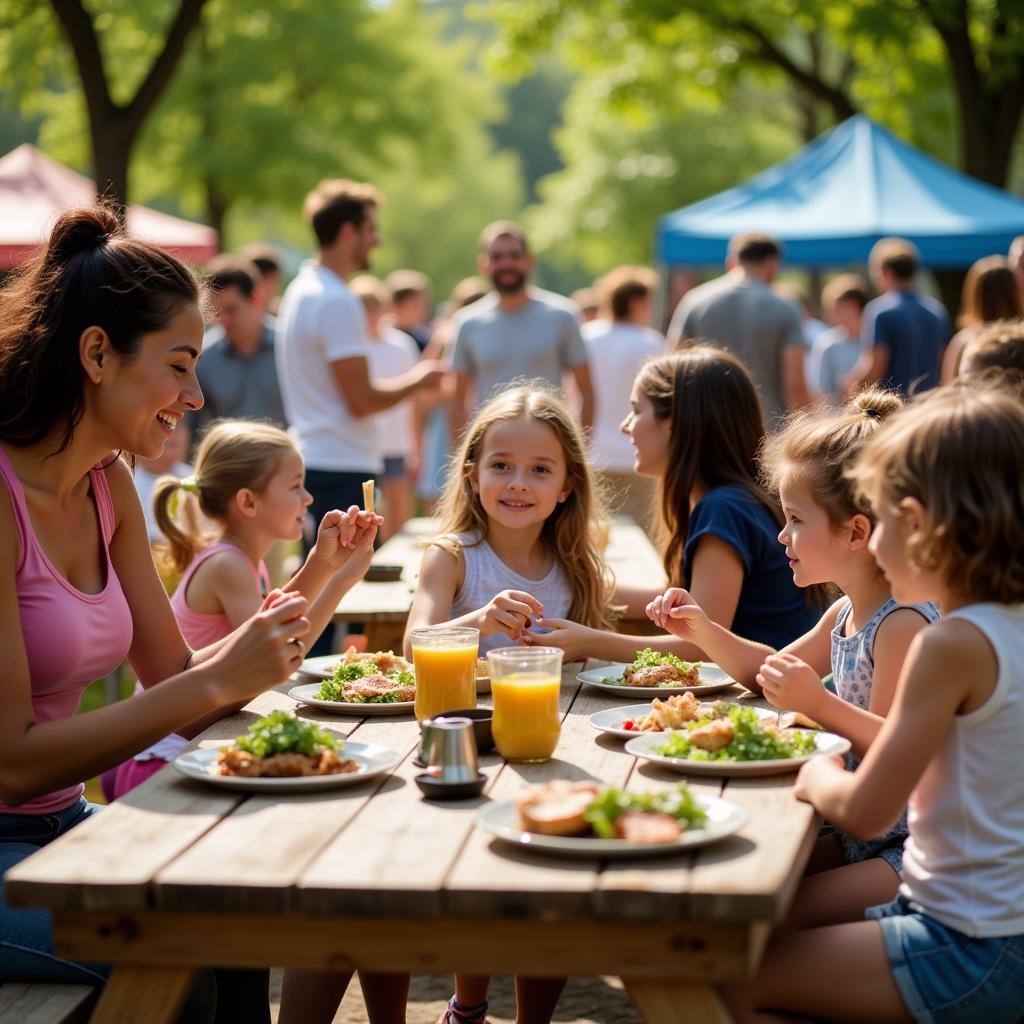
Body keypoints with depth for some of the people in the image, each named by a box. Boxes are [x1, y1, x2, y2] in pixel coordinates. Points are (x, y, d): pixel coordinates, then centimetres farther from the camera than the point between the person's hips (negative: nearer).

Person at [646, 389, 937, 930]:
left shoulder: (905, 625, -20)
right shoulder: (846, 614, 11)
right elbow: (772, 672, 28)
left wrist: (820, 705, -35)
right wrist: (701, 631, 14)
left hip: (911, 847, -10)